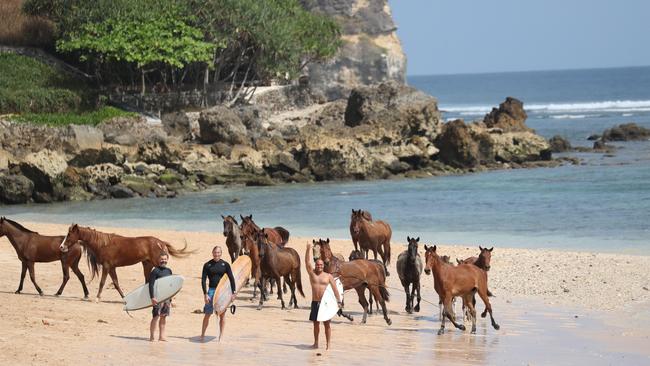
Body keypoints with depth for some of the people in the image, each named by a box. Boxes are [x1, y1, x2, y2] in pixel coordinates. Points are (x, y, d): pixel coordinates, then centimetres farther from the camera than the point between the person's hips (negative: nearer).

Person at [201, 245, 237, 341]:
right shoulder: (207, 265, 1)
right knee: (207, 314, -2)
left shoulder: (225, 264, 2)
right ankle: (202, 334, 8)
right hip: (211, 290, -1)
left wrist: (234, 293, -5)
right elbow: (203, 280, -1)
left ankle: (221, 336, 9)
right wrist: (205, 294, -9)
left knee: (222, 315, 3)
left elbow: (231, 278, 2)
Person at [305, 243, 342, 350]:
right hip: (315, 302, 2)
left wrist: (339, 301, -9)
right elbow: (307, 262, -5)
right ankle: (316, 343, 19)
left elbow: (335, 289, -1)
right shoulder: (312, 274, 7)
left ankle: (328, 344, 2)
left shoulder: (328, 276, 2)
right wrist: (308, 250, -14)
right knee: (316, 323, 9)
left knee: (326, 323, -2)